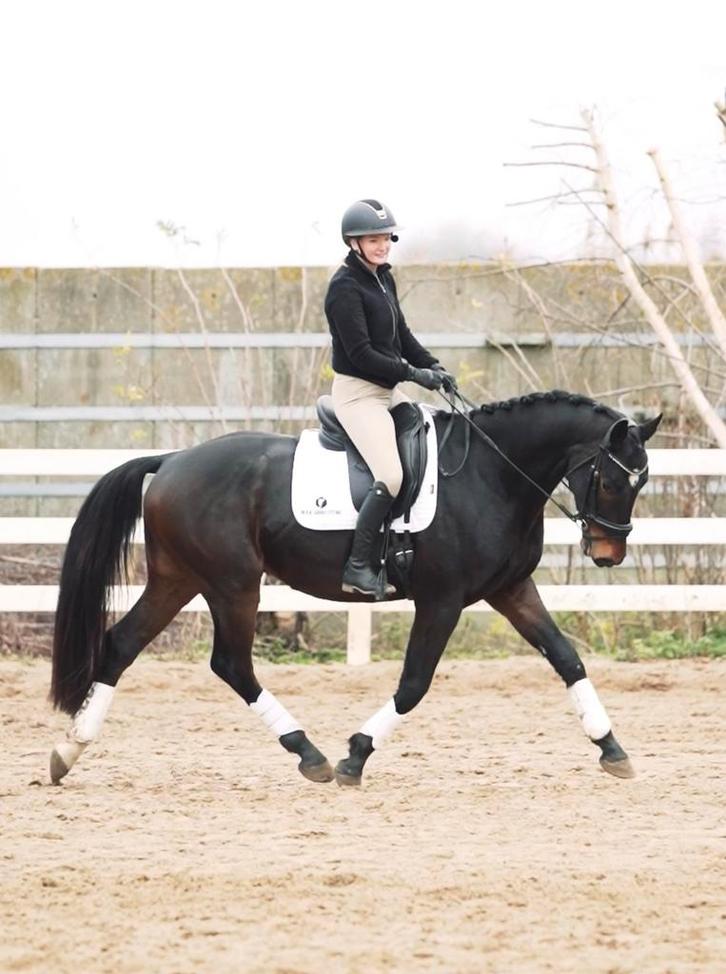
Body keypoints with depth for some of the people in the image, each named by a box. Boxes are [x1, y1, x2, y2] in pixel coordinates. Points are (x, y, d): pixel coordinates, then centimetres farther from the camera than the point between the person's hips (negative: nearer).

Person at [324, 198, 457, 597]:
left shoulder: (383, 278, 11)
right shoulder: (345, 286, -16)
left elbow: (401, 335, 19)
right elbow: (360, 353, -20)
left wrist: (433, 365, 3)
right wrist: (414, 374, -19)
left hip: (388, 390, 10)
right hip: (357, 394, -10)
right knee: (391, 476, -23)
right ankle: (357, 566, -16)